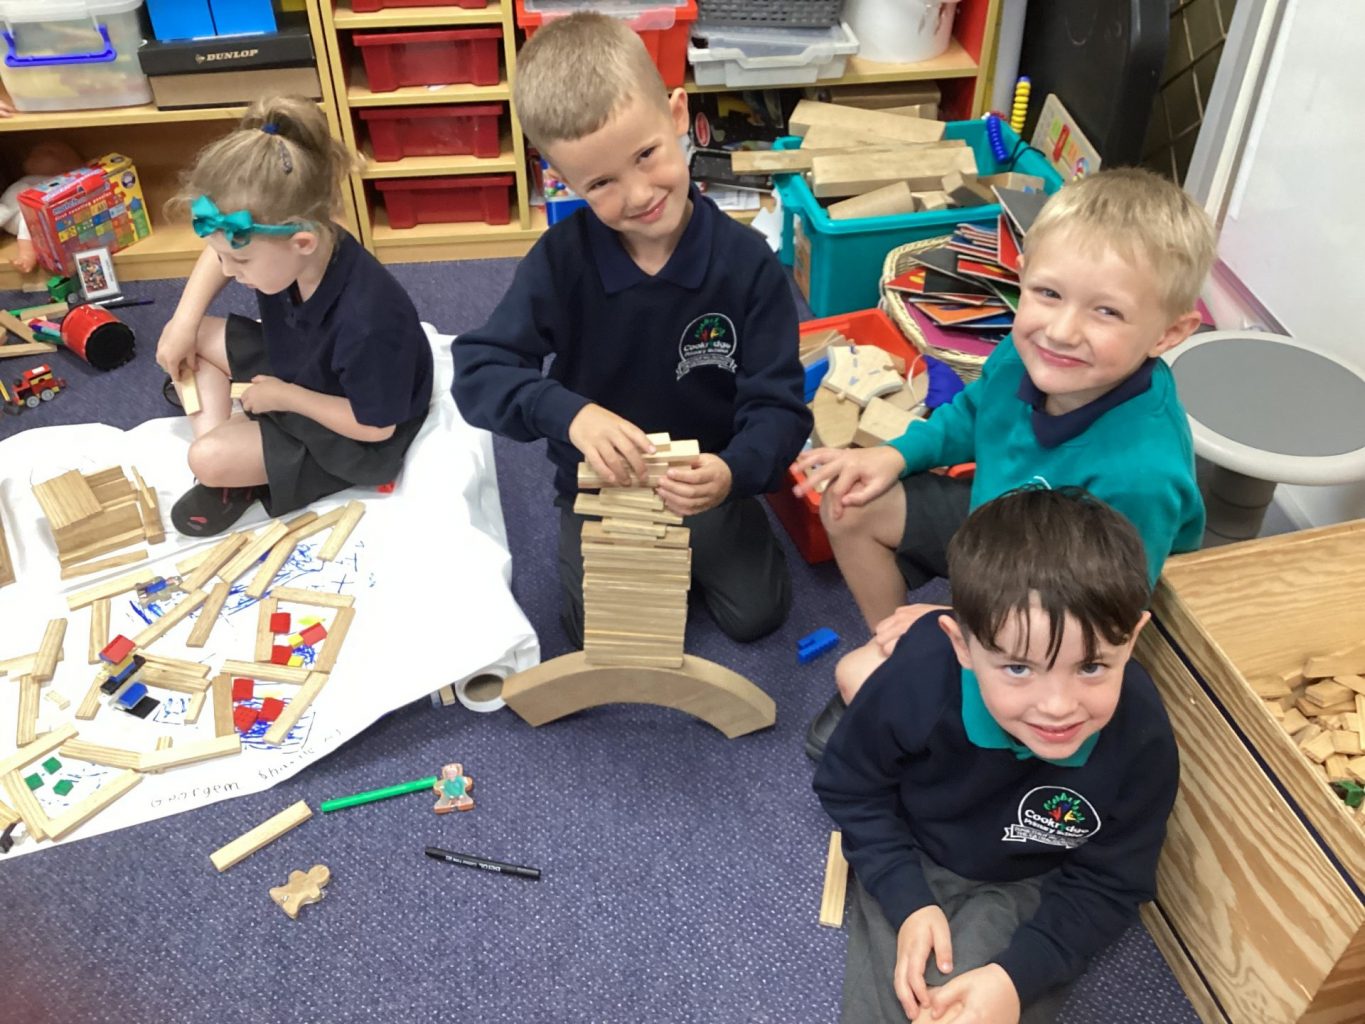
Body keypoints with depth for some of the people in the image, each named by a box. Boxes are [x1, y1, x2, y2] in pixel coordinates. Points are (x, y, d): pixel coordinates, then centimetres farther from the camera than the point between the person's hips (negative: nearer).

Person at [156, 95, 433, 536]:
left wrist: (287, 397, -20)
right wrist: (184, 323, -5)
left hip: (352, 435, -8)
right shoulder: (295, 246, -20)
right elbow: (218, 253, 5)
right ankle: (215, 429, 2)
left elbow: (375, 426, -28)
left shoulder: (367, 322, -42)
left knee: (209, 459, -21)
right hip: (295, 366, 8)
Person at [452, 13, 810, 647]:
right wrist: (570, 414, -43)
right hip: (600, 484, 0)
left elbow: (776, 403, -19)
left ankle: (693, 544, 29)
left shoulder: (746, 261, -21)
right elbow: (477, 371, -24)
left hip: (705, 479, 1)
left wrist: (734, 472, -42)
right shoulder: (560, 261, -21)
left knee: (757, 613, 0)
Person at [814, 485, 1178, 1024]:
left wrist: (1018, 975, -26)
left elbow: (1107, 886, -13)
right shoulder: (916, 679, -32)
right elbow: (851, 788, -11)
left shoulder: (1142, 741, -28)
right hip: (910, 861, 0)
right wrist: (908, 901, -18)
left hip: (1029, 886, 0)